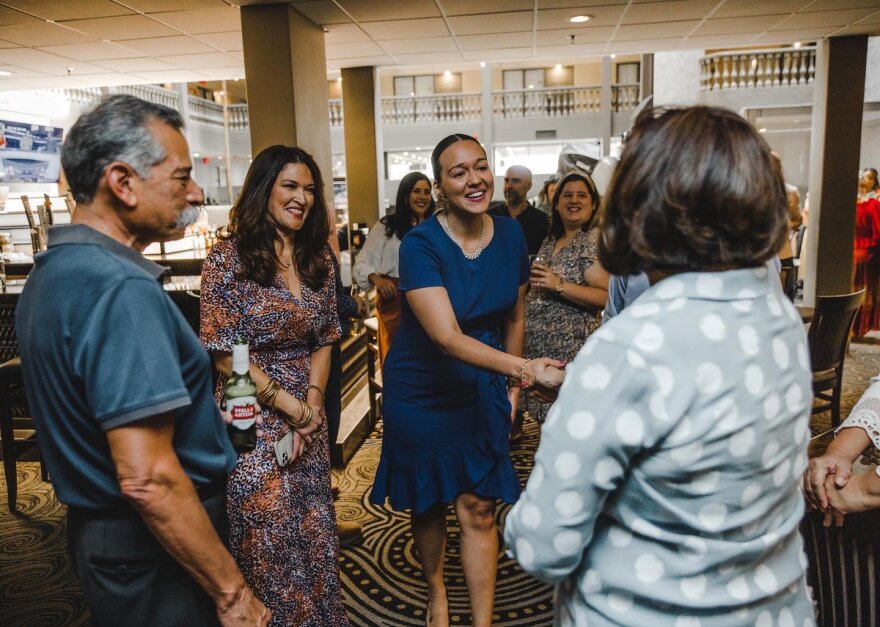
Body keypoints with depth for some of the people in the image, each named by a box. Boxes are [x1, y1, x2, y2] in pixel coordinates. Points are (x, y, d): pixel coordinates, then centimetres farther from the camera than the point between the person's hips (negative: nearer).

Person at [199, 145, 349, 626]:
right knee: (271, 540, 6)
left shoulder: (317, 256, 6)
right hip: (253, 418, -5)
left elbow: (322, 341, 9)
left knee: (316, 532, 14)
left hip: (310, 416, 5)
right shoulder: (230, 256, -11)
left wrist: (313, 403, -5)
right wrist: (290, 407, -11)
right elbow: (225, 355, -13)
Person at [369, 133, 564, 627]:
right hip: (422, 393, -2)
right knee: (429, 505, 17)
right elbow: (446, 336, -32)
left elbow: (514, 317, 6)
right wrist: (520, 367, -44)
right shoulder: (421, 244, -22)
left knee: (479, 510, 5)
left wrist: (511, 386, 7)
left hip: (482, 389, 3)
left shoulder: (511, 235, -7)